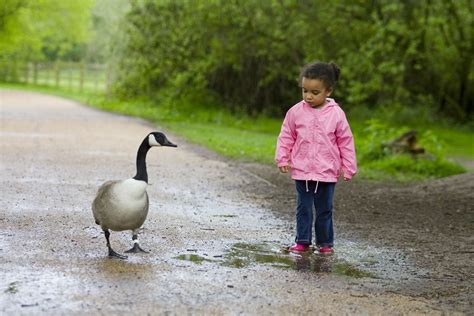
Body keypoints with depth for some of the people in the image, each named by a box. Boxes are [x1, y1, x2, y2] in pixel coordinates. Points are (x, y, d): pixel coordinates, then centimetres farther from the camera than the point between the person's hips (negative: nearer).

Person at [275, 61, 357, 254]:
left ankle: (325, 242, 18)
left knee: (324, 209, 8)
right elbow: (286, 137, 6)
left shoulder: (336, 114, -6)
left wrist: (349, 168, 0)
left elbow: (346, 142, 0)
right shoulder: (296, 111, -4)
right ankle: (302, 241, 15)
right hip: (301, 171, 1)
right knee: (303, 208, 7)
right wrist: (282, 159, -1)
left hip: (327, 172, -1)